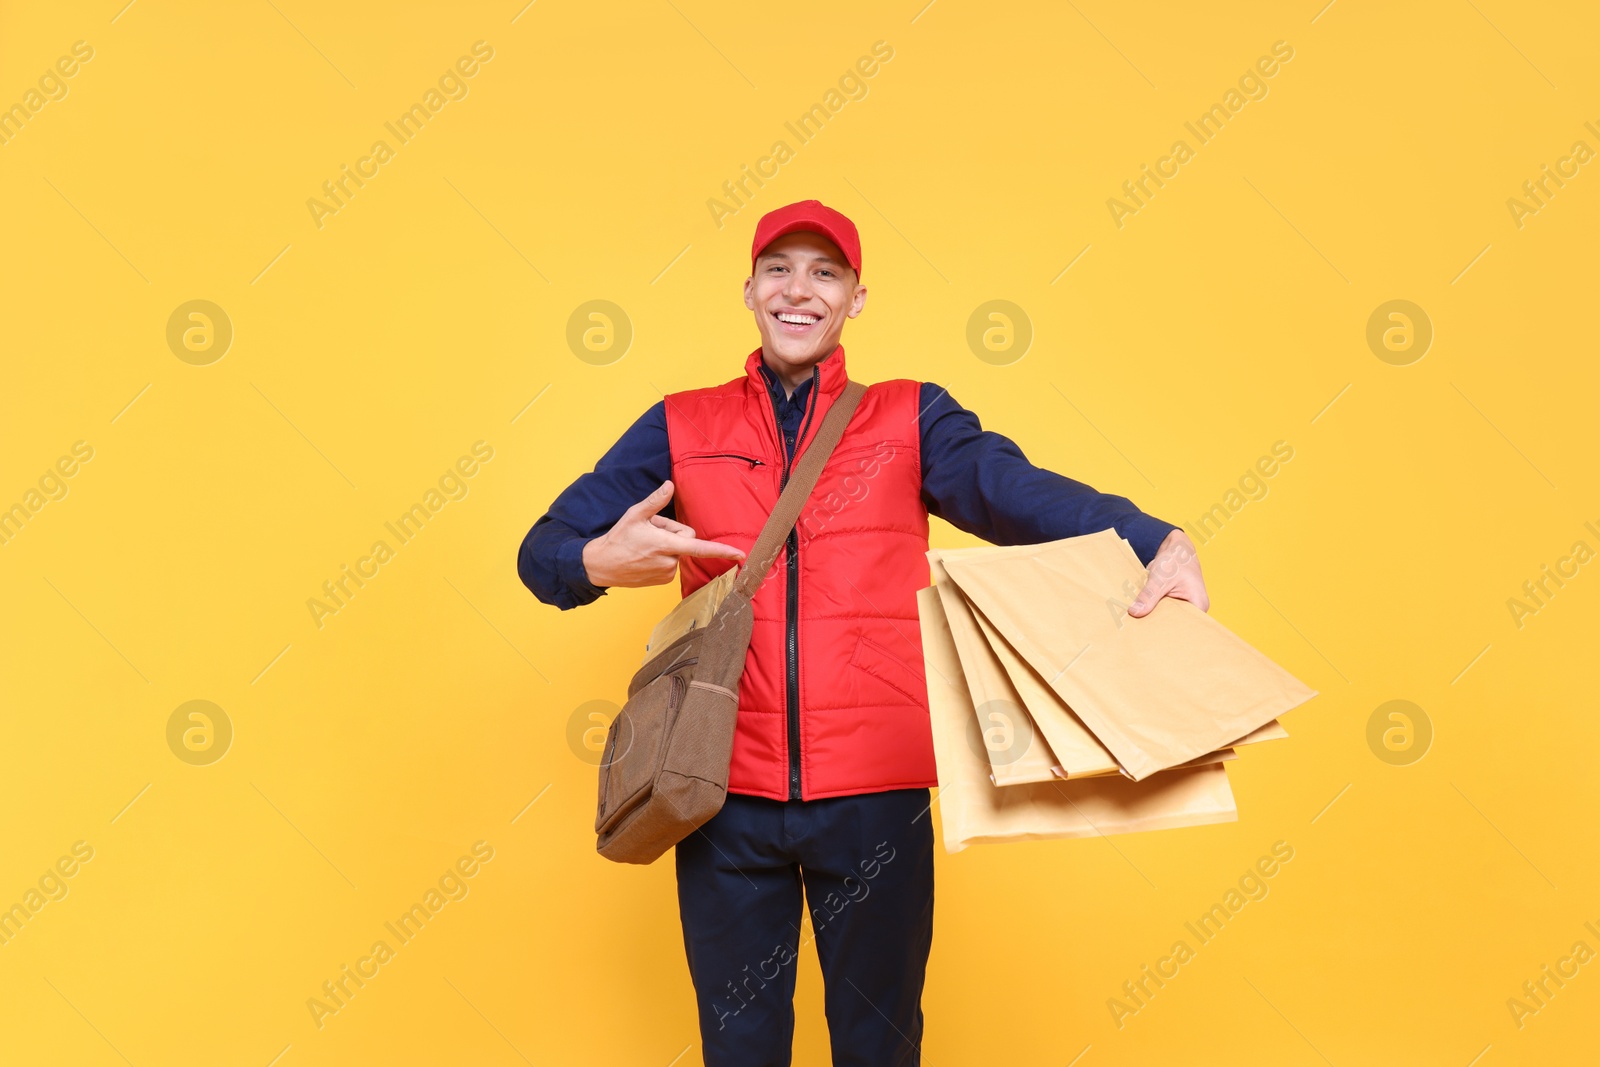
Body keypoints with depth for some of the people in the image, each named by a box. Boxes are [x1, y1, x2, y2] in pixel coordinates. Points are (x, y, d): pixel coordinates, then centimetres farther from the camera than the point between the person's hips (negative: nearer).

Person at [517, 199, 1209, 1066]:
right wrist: (599, 562, -18)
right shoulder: (683, 427, 8)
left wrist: (1154, 542, -32)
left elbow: (1018, 491, -13)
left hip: (876, 793, 0)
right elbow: (543, 549, 5)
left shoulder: (910, 419, 5)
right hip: (728, 793, 1)